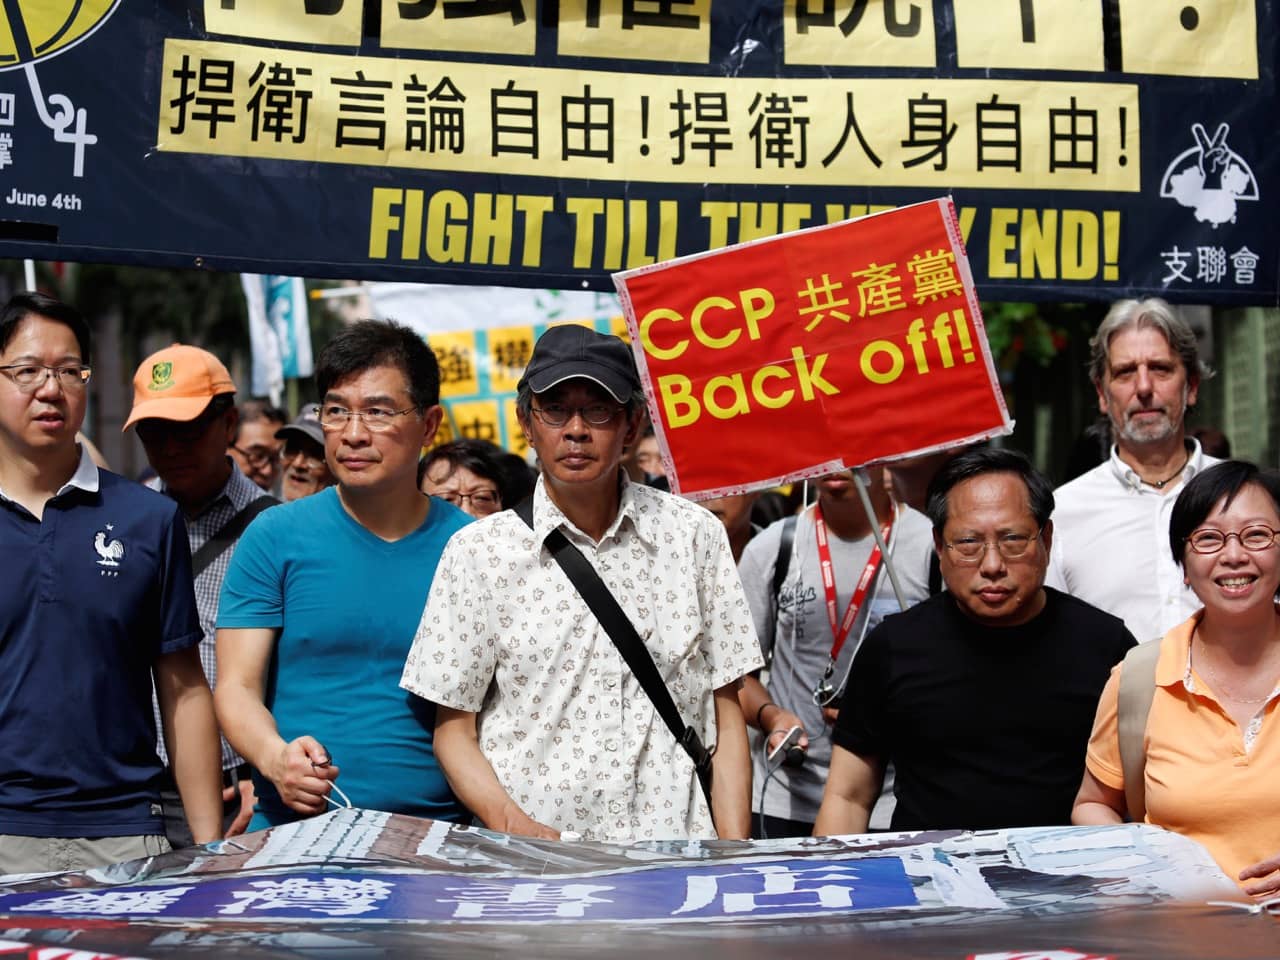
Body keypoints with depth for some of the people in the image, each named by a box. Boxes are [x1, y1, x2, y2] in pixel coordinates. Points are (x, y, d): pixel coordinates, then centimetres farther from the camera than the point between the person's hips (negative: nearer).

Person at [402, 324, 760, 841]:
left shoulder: (695, 534, 8)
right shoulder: (478, 551, 4)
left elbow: (725, 713, 10)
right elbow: (453, 727, 6)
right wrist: (514, 826, -11)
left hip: (676, 852, 1)